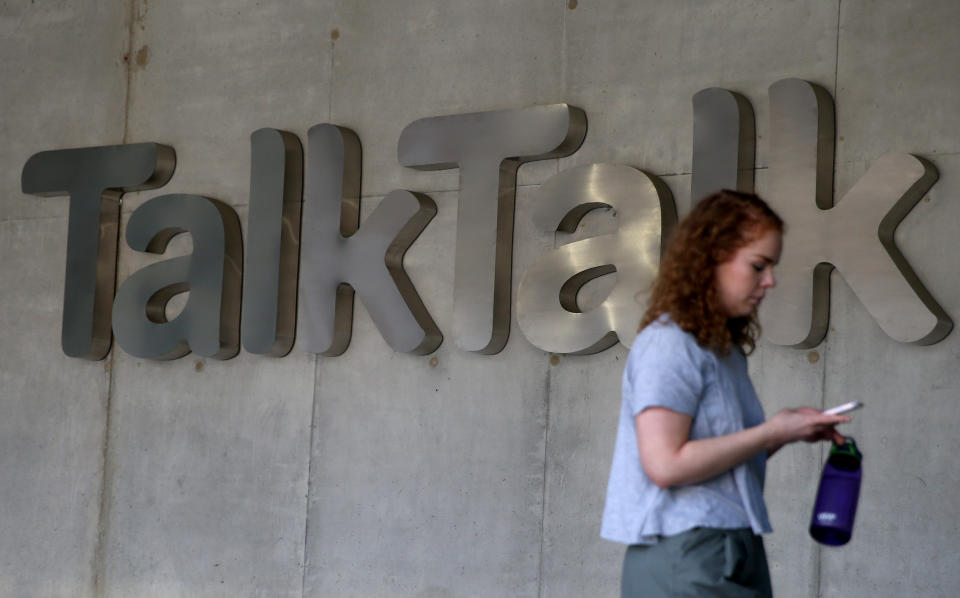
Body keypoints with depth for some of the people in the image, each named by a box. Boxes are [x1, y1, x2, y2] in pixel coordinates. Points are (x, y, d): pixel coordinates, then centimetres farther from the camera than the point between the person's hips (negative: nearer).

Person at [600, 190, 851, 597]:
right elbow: (665, 464, -19)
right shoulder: (668, 343, -11)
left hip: (729, 555, 9)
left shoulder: (726, 348, 16)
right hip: (686, 559, -9)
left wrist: (790, 430, 5)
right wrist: (772, 432, -12)